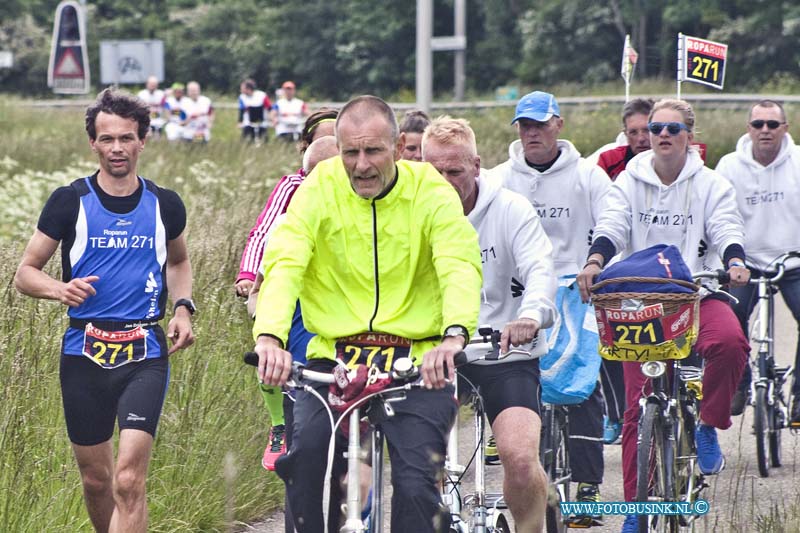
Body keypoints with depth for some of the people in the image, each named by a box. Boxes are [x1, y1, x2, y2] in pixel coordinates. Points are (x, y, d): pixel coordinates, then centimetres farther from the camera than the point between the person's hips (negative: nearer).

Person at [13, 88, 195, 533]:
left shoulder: (164, 205, 6)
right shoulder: (70, 201, 0)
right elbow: (26, 272, 3)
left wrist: (183, 308, 7)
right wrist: (60, 289, -19)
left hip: (145, 354, 0)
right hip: (85, 353, 1)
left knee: (129, 481, -14)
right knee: (96, 480, 10)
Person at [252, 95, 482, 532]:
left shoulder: (431, 192, -3)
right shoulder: (318, 189, -1)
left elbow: (460, 267, -17)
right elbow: (284, 265, -13)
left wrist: (454, 334, -39)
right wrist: (269, 336, -33)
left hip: (417, 363, -1)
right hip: (335, 356, 1)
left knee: (416, 484, -17)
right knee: (305, 458, -23)